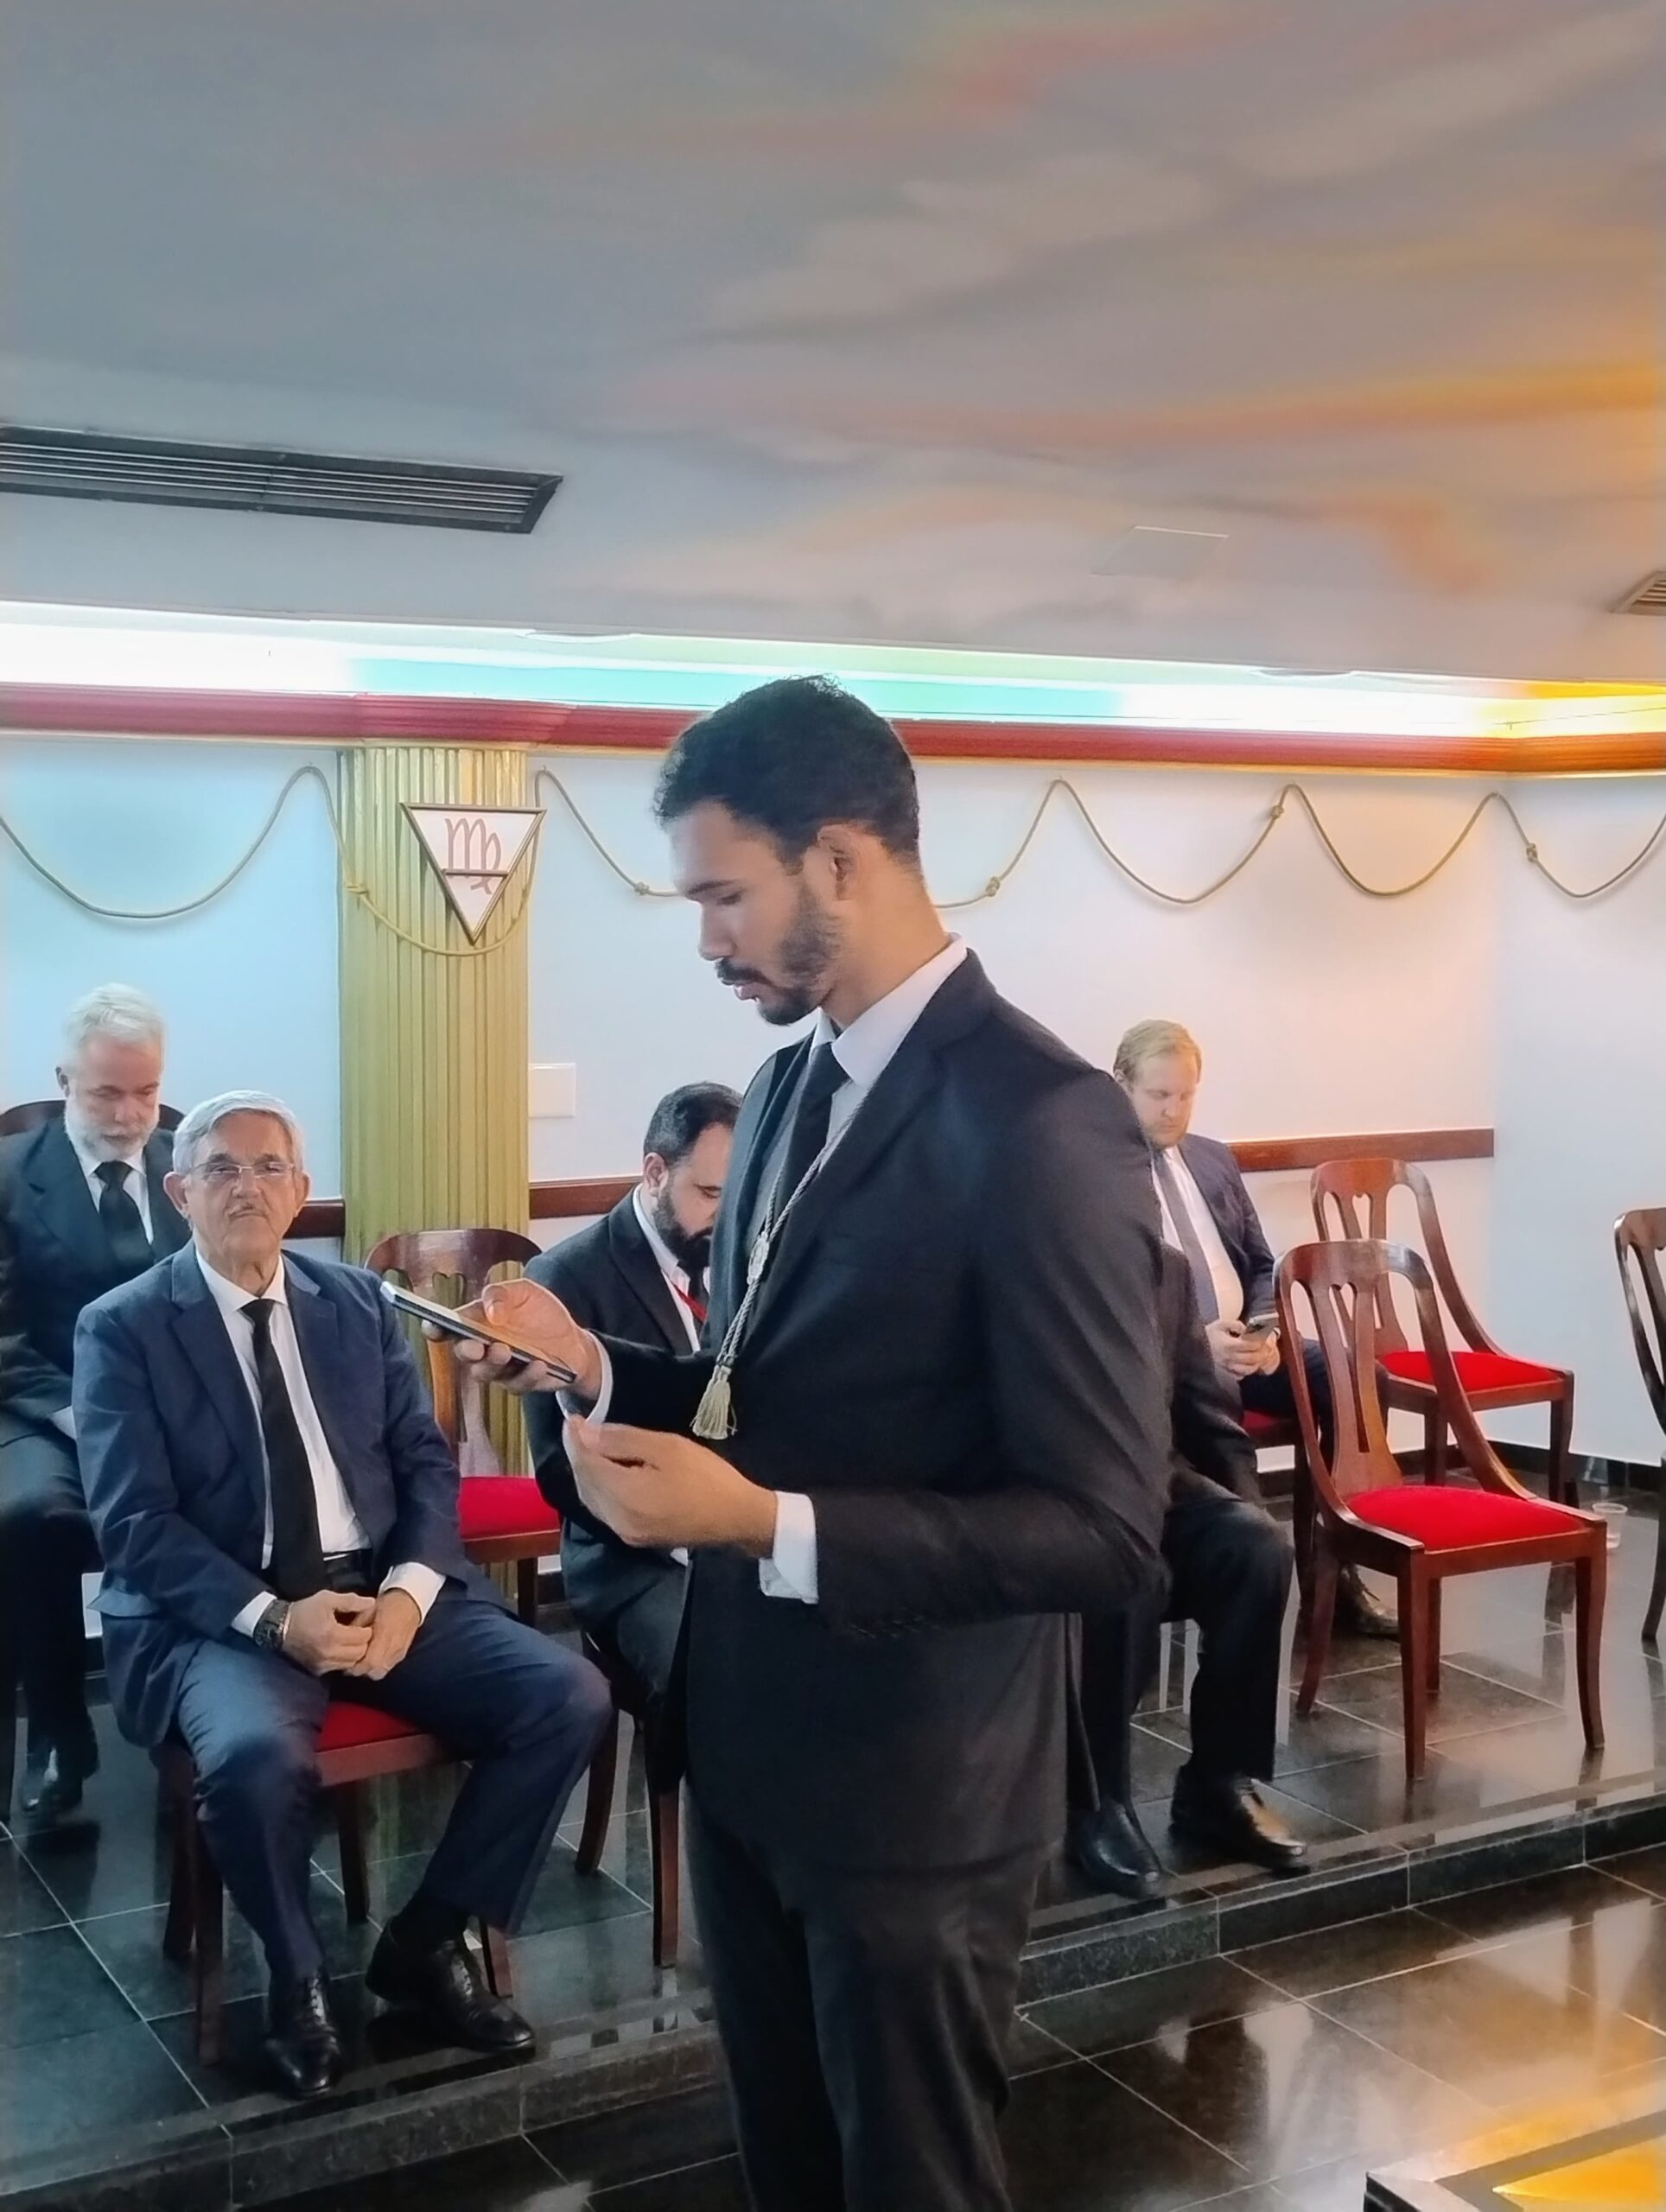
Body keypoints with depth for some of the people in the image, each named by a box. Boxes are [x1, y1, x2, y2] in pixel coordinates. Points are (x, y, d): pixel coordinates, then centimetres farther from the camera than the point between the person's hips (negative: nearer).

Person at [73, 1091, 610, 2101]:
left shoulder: (361, 1302, 12)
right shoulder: (123, 1328, 0)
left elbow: (427, 1465, 9)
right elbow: (136, 1525, -8)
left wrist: (408, 1590, -11)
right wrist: (276, 1618, -21)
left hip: (384, 1591, 4)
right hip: (225, 1616, -4)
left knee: (571, 1696, -17)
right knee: (256, 1755, -37)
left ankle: (429, 1940, 4)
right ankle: (298, 1978, -4)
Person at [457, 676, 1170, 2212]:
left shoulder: (1041, 1121, -23)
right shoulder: (792, 1087, 6)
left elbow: (1108, 1534, -24)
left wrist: (766, 1523, -29)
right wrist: (598, 1365, -3)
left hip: (914, 1785, -8)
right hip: (750, 1743, 8)